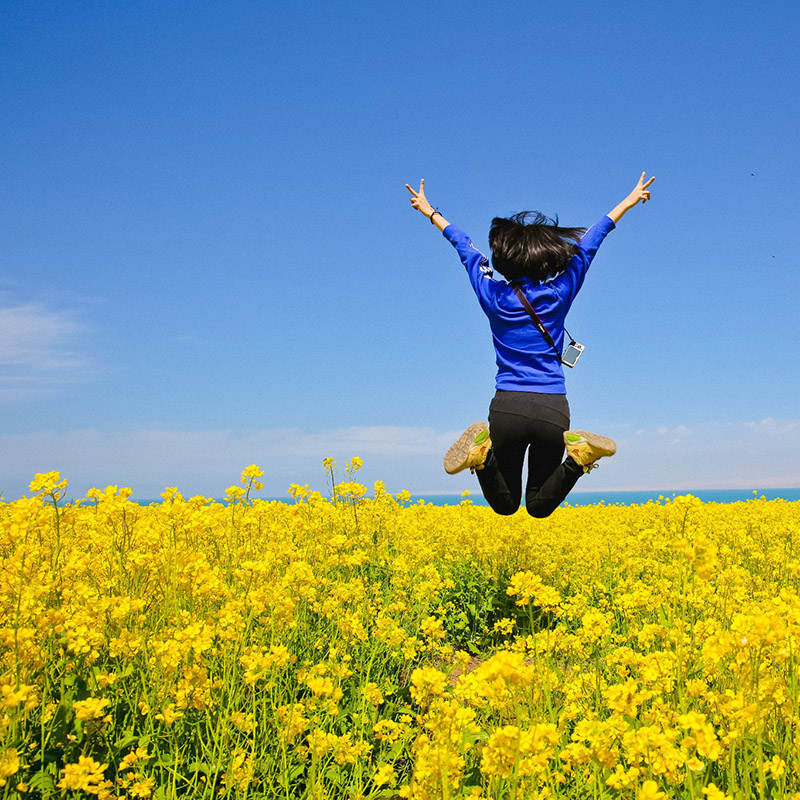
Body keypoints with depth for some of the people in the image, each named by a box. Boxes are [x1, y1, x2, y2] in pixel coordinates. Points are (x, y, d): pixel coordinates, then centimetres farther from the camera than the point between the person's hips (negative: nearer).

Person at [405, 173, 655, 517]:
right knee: (540, 506, 13)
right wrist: (629, 201, 25)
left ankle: (484, 449, -17)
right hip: (553, 411, 0)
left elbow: (465, 248, 17)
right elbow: (588, 243, 15)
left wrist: (431, 212, 34)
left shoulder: (493, 296, 2)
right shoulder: (560, 294, 2)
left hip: (507, 409, 0)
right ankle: (578, 454, -17)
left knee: (505, 504, 14)